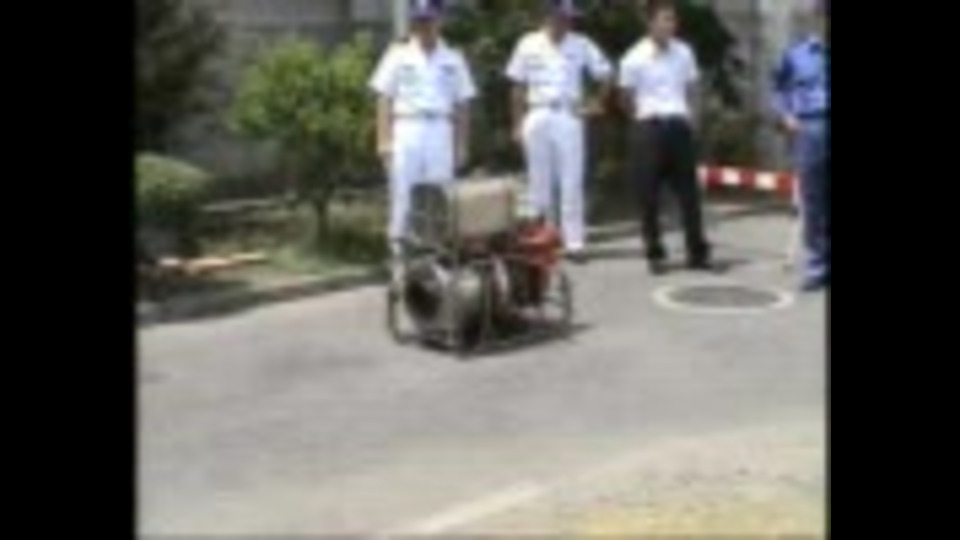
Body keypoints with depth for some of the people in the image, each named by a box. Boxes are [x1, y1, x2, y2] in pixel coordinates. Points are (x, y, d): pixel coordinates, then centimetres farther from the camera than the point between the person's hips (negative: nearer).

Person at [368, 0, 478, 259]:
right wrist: (383, 140, -6)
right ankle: (398, 245, 2)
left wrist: (461, 145, 4)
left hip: (441, 133, 1)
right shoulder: (398, 55, 7)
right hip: (406, 131, -1)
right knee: (403, 191, -3)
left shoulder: (453, 59, 10)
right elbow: (385, 99, 3)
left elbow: (462, 105, 9)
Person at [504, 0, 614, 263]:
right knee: (539, 182, 5)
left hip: (569, 117, -1)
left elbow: (606, 75, 7)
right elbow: (518, 87, 6)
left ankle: (574, 242, -2)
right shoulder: (528, 44, 5)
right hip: (537, 118, 1)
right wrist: (518, 124, 1)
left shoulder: (581, 45, 3)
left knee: (572, 183, -3)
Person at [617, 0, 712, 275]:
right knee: (649, 195, 1)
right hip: (649, 128, -3)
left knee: (689, 191, 5)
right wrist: (644, 120, 5)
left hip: (679, 126, 3)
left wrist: (690, 117, 6)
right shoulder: (634, 58, -6)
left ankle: (698, 252, 12)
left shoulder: (684, 52, 6)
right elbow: (627, 99, 3)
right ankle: (655, 254, 12)